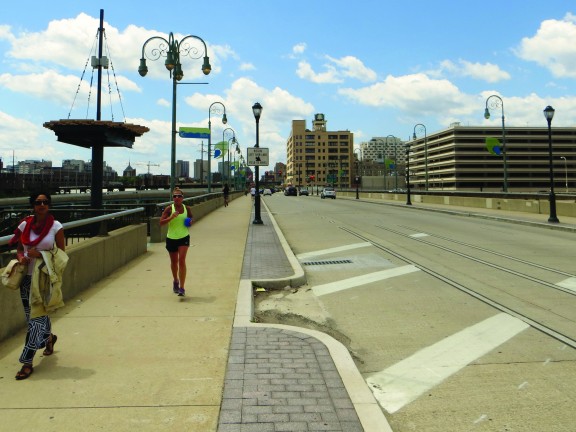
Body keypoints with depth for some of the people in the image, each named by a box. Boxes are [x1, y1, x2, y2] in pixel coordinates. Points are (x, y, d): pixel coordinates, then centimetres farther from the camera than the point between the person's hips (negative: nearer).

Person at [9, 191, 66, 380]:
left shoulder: (56, 227, -7)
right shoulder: (24, 225, 2)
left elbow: (61, 255, -4)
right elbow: (19, 248, 14)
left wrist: (40, 255, -17)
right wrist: (21, 257, -8)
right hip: (27, 277, 4)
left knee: (36, 317, -5)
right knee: (35, 315, 15)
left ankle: (27, 362, 3)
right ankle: (49, 337, 47)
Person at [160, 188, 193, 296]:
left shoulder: (187, 209, -1)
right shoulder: (169, 209, -8)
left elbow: (190, 219, 17)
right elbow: (161, 222, -12)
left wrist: (190, 222, -6)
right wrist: (171, 217, -27)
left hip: (184, 238, 0)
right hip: (171, 238, 0)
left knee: (182, 260, -12)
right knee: (174, 261, 15)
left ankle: (182, 287, -9)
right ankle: (175, 281, 42)